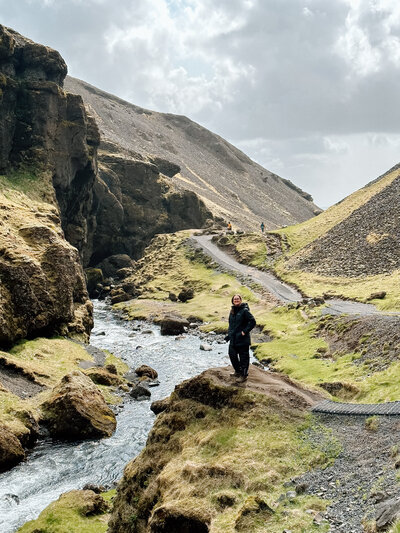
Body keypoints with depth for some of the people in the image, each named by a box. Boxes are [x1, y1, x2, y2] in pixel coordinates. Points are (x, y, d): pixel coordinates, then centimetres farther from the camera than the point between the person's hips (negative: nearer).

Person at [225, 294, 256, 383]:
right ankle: (238, 371, 32)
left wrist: (245, 331, -16)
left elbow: (252, 321, -15)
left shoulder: (244, 310, -12)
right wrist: (229, 334, 15)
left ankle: (243, 375, 11)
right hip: (233, 339, 8)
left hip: (242, 339, -8)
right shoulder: (232, 311, 11)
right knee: (232, 355, 14)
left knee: (243, 357, 1)